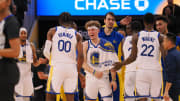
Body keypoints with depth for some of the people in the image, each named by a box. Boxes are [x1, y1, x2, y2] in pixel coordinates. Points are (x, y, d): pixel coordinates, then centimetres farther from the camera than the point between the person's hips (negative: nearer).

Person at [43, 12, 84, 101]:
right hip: (71, 67, 1)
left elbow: (46, 52, 0)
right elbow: (80, 56, -2)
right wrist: (78, 71, 11)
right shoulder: (76, 35, 8)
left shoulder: (52, 31, 6)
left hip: (56, 67, -1)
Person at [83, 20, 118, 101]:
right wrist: (94, 72, -21)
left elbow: (112, 64, 2)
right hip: (91, 78, 1)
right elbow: (83, 63, -6)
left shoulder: (107, 45, 1)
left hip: (104, 77, -1)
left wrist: (113, 80, -3)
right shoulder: (85, 45, 2)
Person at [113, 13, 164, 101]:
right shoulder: (159, 37, -1)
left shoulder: (136, 36, 3)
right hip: (155, 71, -1)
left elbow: (133, 57, 6)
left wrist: (121, 64, 18)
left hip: (141, 70, 1)